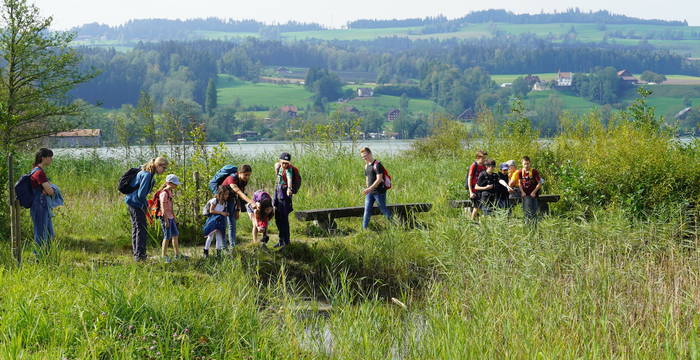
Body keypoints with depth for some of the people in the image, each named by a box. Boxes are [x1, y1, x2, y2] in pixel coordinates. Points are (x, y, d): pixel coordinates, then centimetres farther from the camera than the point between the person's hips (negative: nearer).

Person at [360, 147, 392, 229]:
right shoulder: (366, 166, 11)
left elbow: (379, 179, -20)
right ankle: (364, 229, 4)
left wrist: (369, 189, -25)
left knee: (383, 209, 1)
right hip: (370, 192, 7)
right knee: (367, 210, 2)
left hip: (379, 192, -7)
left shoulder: (377, 165, -14)